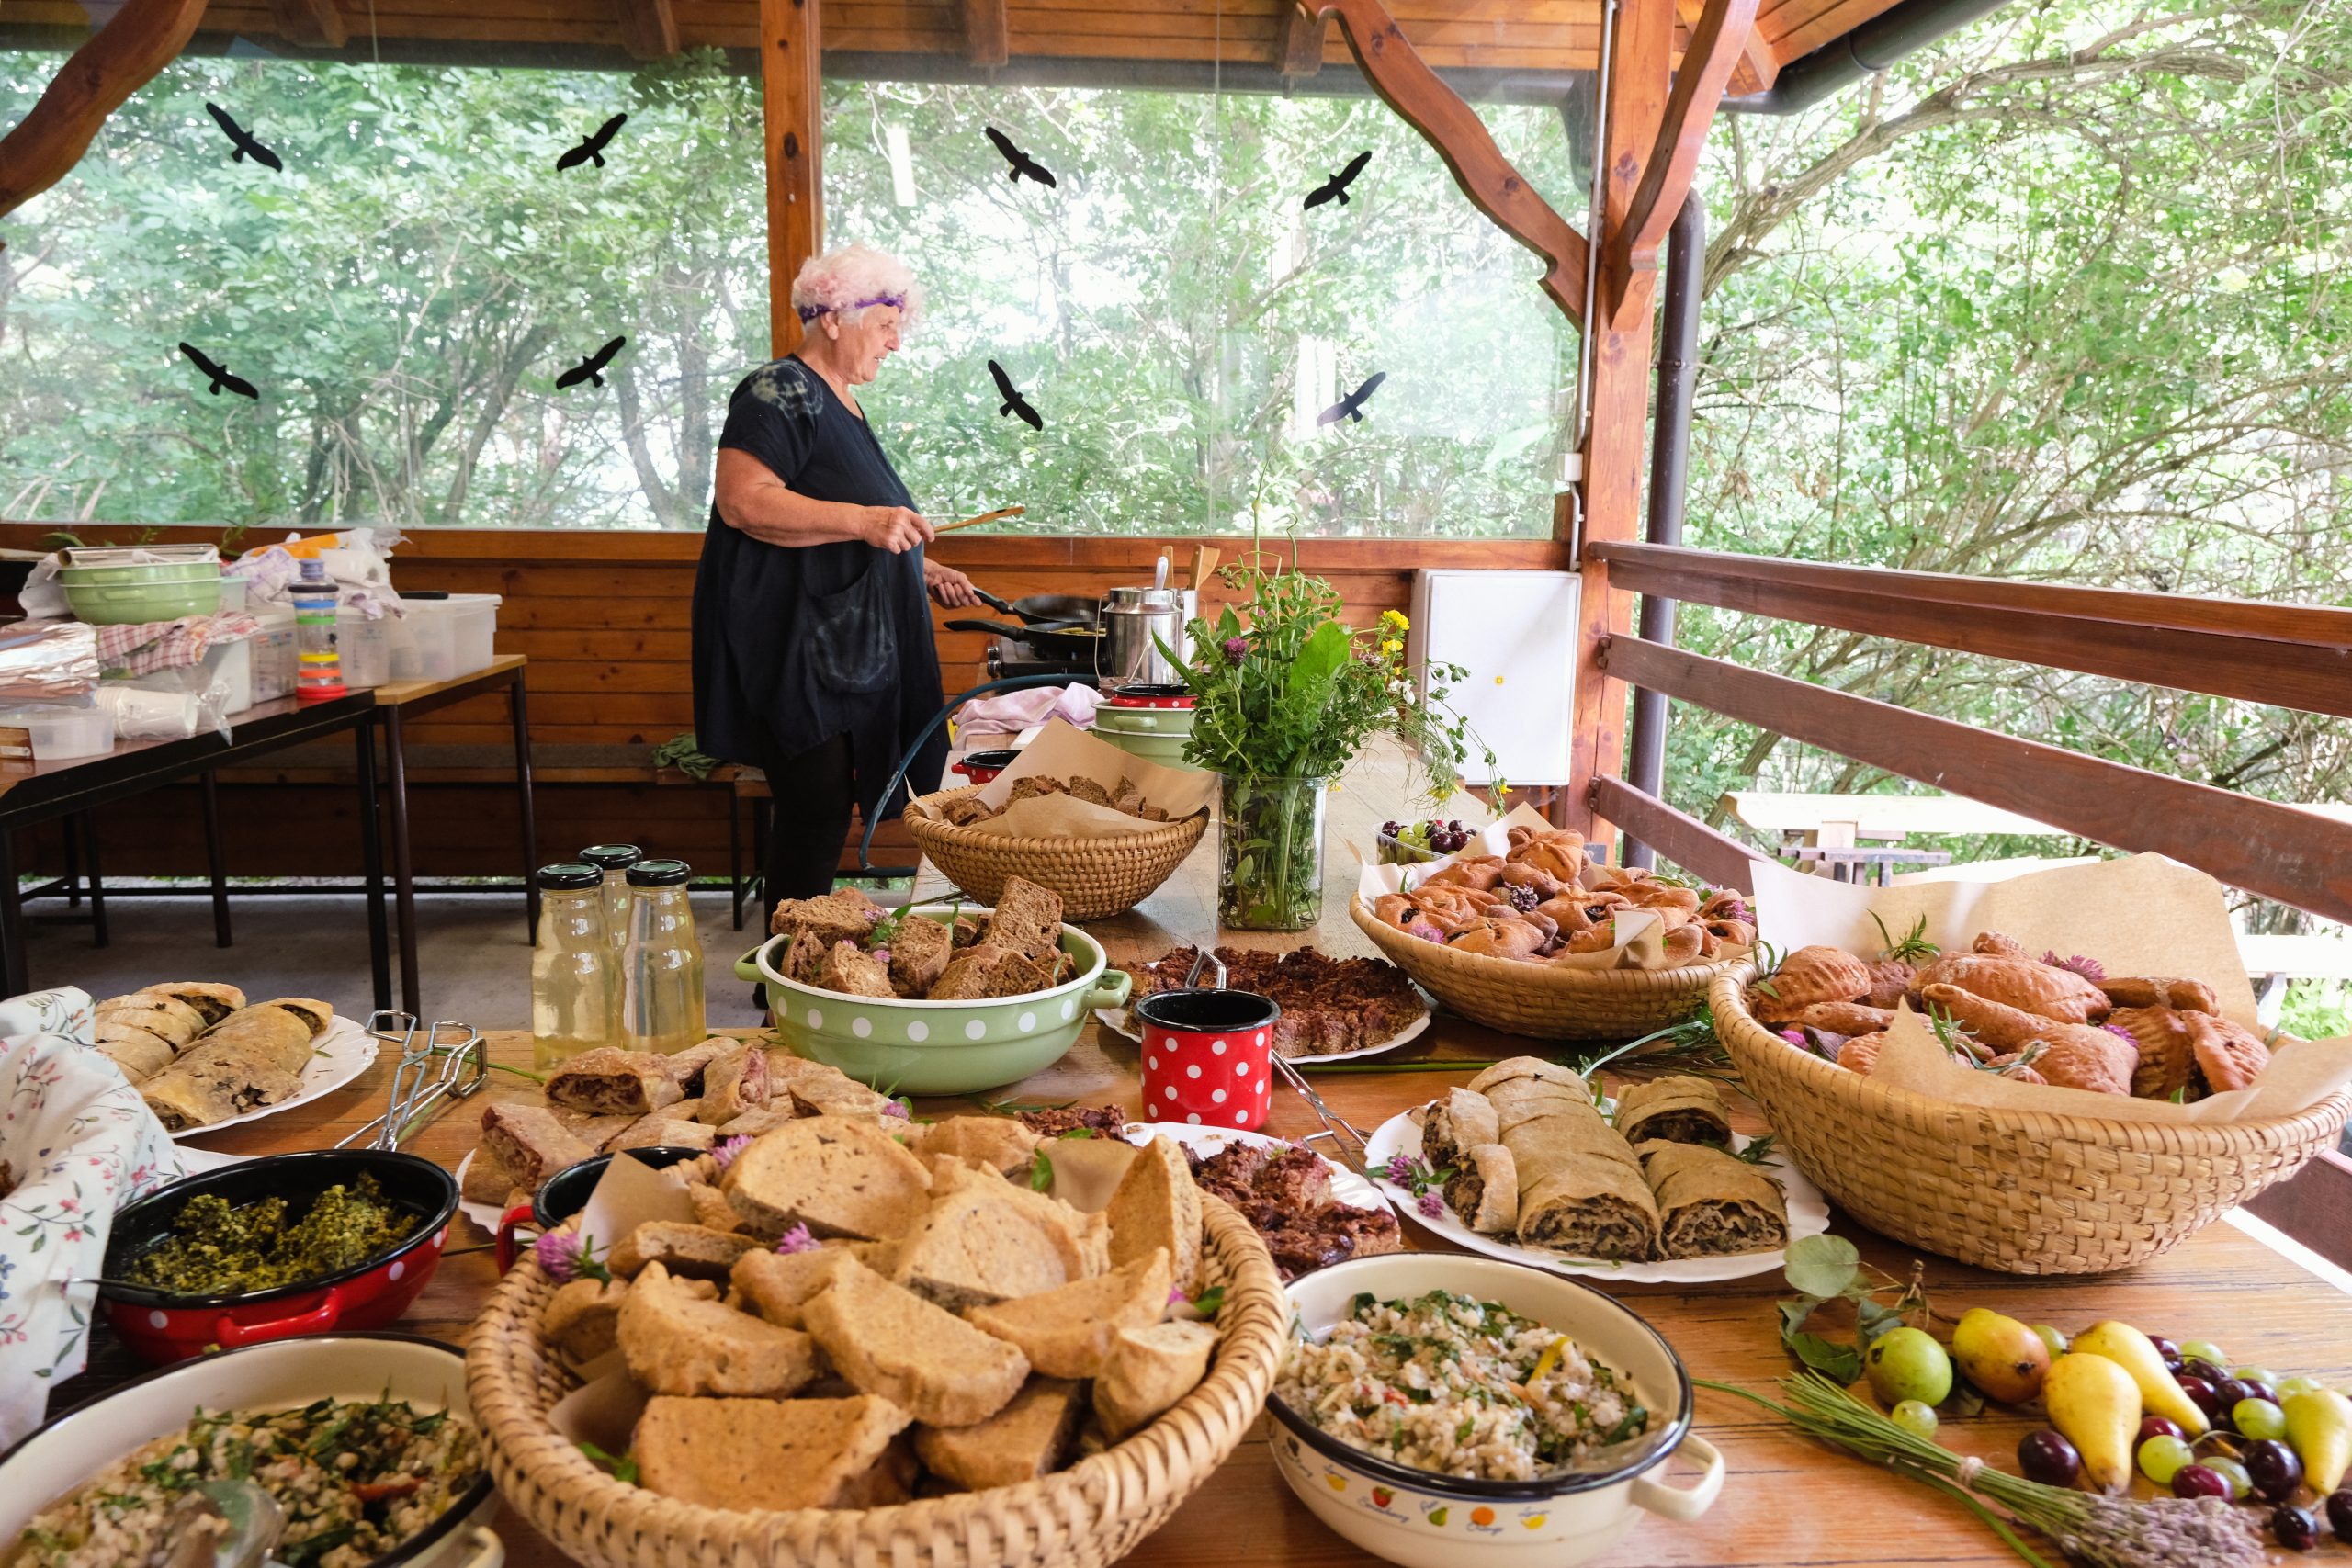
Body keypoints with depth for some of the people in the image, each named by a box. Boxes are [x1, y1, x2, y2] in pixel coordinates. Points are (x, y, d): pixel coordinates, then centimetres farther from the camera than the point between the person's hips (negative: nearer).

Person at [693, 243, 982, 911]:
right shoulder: (779, 393, -9)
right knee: (815, 815, -10)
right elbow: (742, 500, -23)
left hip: (841, 650, 10)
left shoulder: (840, 404, 21)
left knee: (823, 818, 11)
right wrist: (861, 520, -28)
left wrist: (920, 569, 18)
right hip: (792, 649, -10)